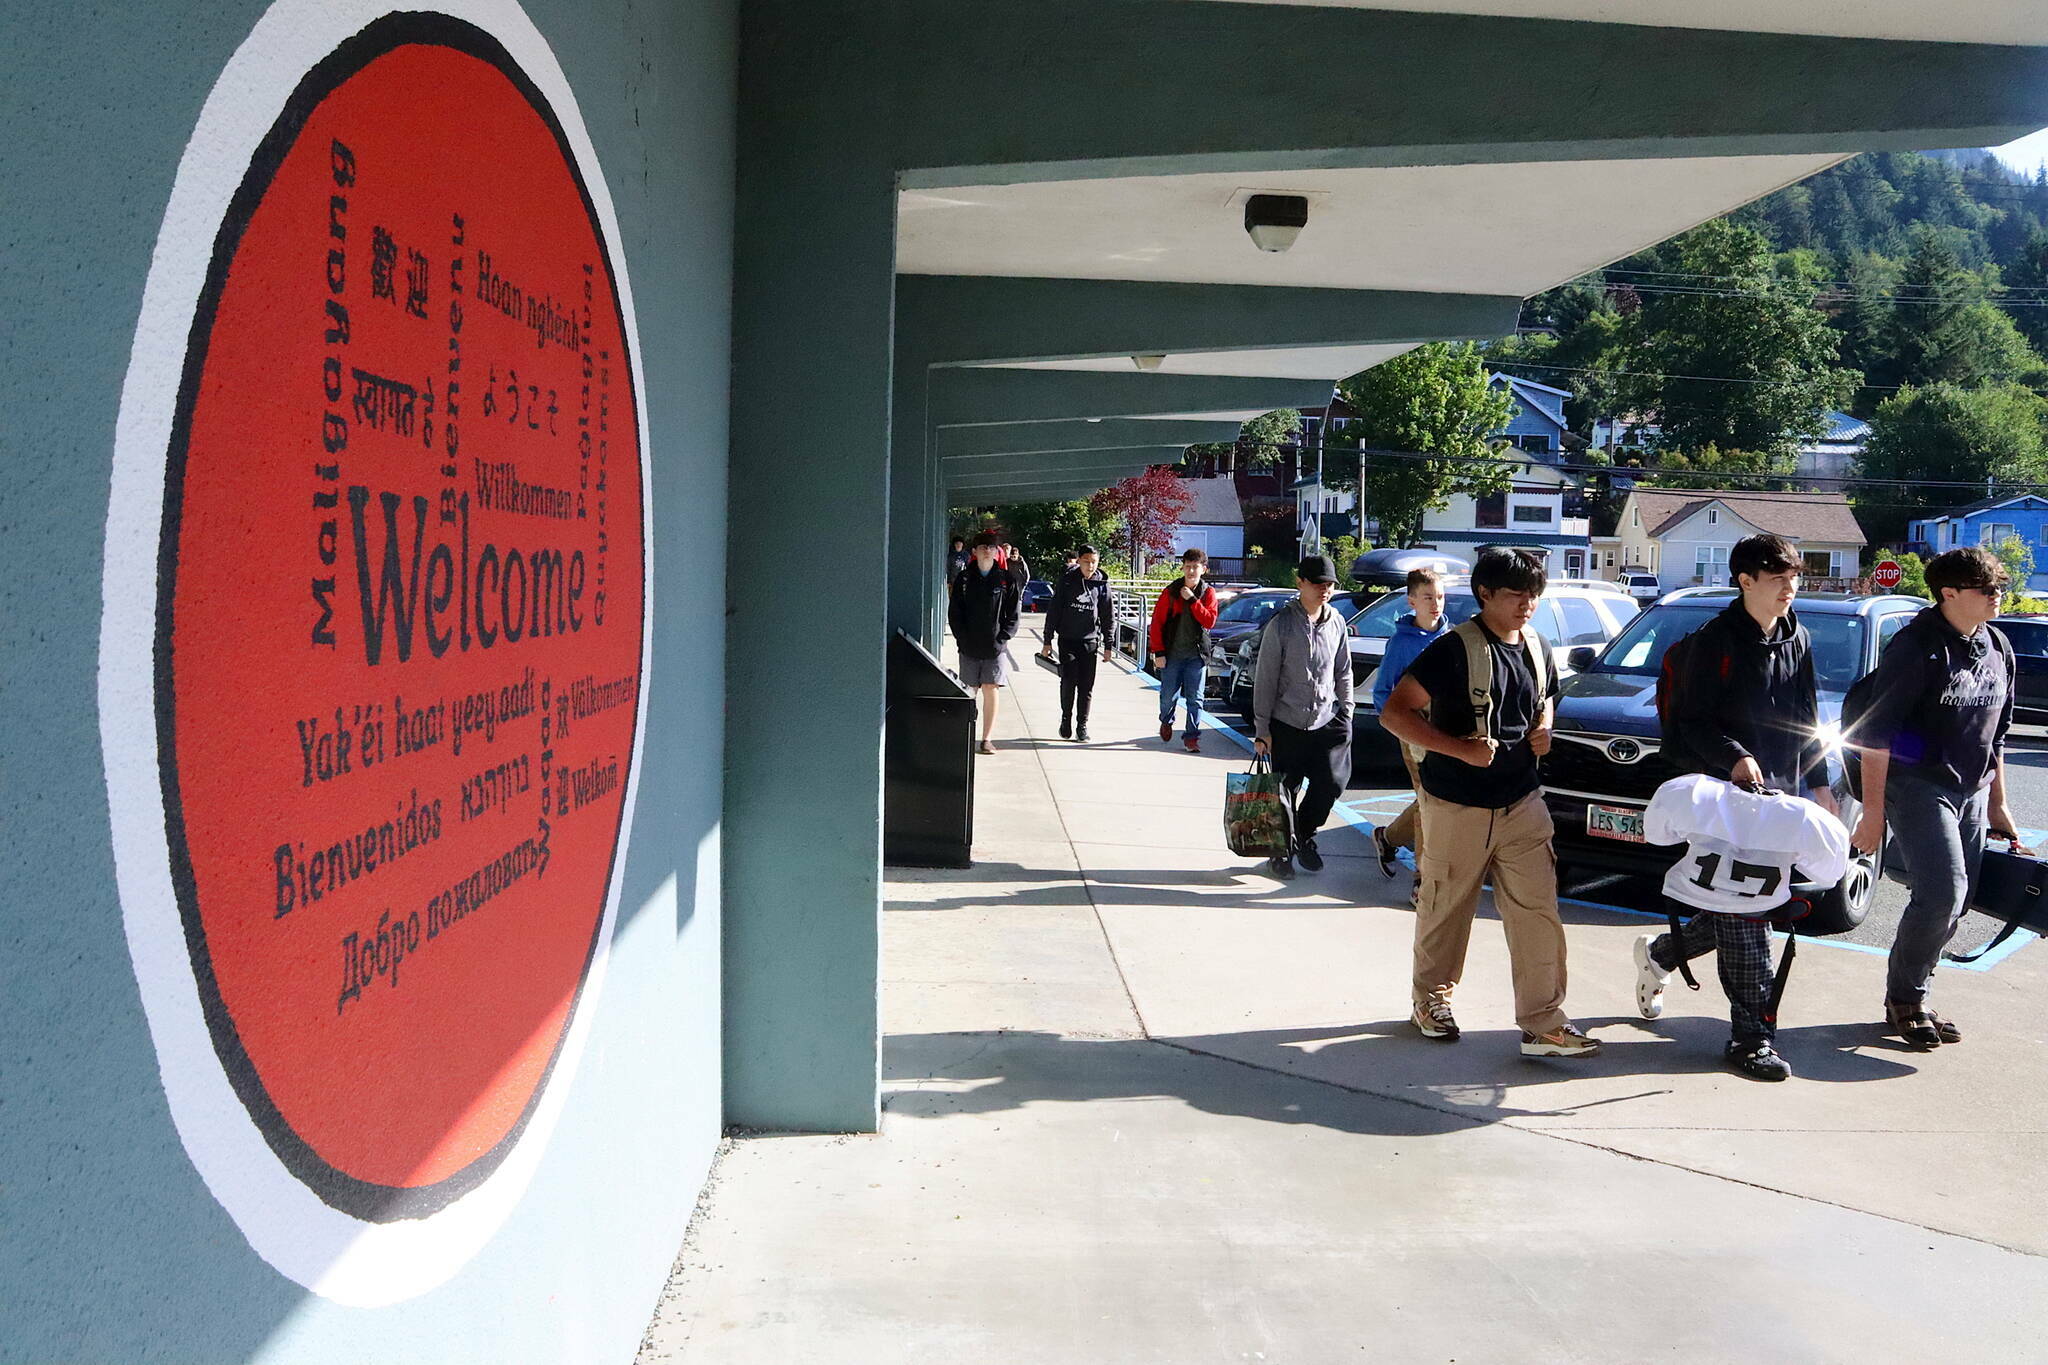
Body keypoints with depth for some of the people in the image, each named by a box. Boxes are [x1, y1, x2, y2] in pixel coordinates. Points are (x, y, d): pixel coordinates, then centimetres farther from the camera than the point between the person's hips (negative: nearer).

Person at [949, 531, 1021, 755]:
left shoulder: (1006, 579, 3)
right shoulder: (964, 578, 5)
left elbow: (1013, 612, 4)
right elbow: (954, 611, 5)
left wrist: (1003, 637, -6)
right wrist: (962, 637, -5)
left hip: (995, 646, -1)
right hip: (969, 646, 1)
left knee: (990, 691, -2)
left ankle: (987, 739, 3)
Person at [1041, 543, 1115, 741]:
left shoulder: (1101, 584, 1)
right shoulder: (1067, 580, -2)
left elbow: (1109, 616, 7)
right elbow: (1053, 610, 3)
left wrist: (1108, 645, 5)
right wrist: (1048, 640, 1)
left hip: (1090, 641, 1)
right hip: (1067, 640, -1)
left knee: (1086, 686, 2)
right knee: (1068, 680, -9)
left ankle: (1082, 725, 12)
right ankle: (1066, 718, 13)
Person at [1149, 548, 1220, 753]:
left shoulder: (1208, 592, 2)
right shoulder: (1170, 592, -2)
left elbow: (1209, 621, -10)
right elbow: (1157, 622, -2)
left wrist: (1192, 600, -16)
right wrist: (1158, 652, -7)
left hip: (1197, 654, 0)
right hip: (1172, 653, 0)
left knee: (1195, 699, -2)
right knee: (1168, 695, 8)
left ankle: (1193, 736, 5)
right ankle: (1166, 722, 37)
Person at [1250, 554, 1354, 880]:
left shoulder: (1337, 623, 5)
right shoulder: (1281, 624, -8)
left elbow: (1343, 674, 14)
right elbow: (1265, 679, -6)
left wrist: (1346, 715, 10)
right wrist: (1262, 728, -7)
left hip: (1327, 721, 3)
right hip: (1287, 724, -3)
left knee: (1331, 782, -4)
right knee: (1287, 790, 4)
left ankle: (1304, 837, 21)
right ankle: (1282, 850, 24)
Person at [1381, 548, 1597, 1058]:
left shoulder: (1537, 649, 8)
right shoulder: (1456, 649, -13)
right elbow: (1395, 713, -16)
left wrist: (1543, 731, 3)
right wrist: (1460, 748, -24)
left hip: (1521, 803, 5)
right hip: (1457, 806, -5)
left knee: (1538, 911, -1)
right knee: (1445, 910, 9)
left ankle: (1544, 1024, 4)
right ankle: (1431, 999, 30)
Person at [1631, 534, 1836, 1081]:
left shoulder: (1797, 641, 13)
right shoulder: (1713, 643, -10)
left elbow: (1806, 721, 21)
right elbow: (1691, 723, -12)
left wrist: (1820, 783, 16)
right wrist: (1735, 758, -25)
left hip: (1779, 792, 8)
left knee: (1755, 907, 12)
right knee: (1743, 915, -8)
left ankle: (1659, 953, 35)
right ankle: (1752, 1036, -2)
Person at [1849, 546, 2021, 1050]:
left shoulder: (1997, 649, 9)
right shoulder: (1918, 647, -13)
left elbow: (1995, 735, 19)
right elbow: (1876, 732, -15)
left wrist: (1998, 805, 18)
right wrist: (1872, 811, -17)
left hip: (1972, 791, 7)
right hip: (1917, 785, -7)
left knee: (1952, 904, 6)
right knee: (1942, 894, -16)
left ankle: (1911, 998, 19)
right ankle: (1904, 1000, 2)